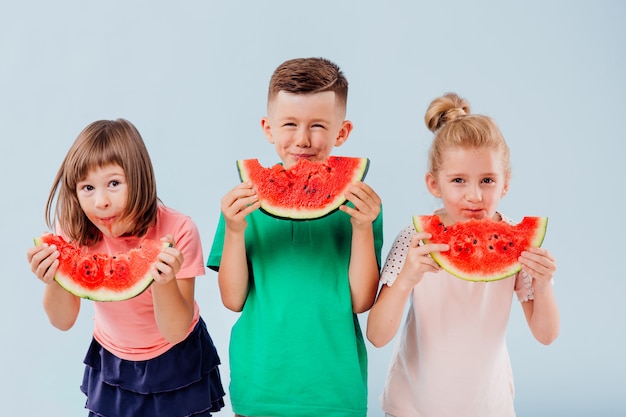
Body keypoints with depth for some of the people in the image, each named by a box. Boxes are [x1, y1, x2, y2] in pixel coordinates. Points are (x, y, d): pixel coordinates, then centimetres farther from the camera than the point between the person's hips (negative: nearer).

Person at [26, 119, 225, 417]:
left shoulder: (178, 231, -28)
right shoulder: (73, 229, -18)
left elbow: (175, 333, -24)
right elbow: (64, 322, -13)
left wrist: (164, 281, -44)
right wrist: (54, 281, -33)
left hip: (177, 361, -2)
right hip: (111, 359, 2)